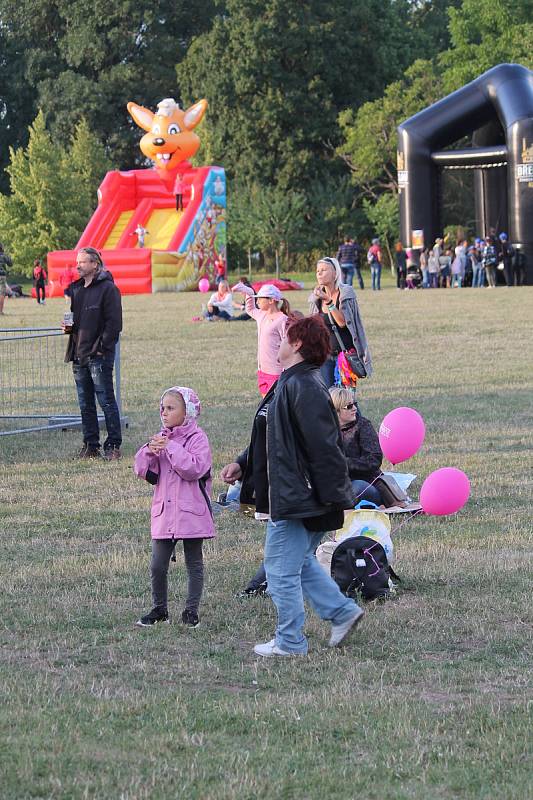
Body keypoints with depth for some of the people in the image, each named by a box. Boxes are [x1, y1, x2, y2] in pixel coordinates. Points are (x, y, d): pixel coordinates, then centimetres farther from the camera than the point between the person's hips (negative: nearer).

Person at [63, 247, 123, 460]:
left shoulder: (108, 289, -8)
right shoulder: (75, 289, 15)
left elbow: (113, 322, -11)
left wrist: (102, 348, -16)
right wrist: (67, 326, 3)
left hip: (99, 355, -8)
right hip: (79, 355, 8)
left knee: (107, 401, -5)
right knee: (85, 404, 10)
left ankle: (113, 445, -1)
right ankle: (90, 445, 15)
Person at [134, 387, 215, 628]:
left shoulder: (197, 438, -8)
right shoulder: (161, 438, 10)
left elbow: (194, 469, -22)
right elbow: (142, 470, 6)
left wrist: (171, 448, -22)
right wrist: (149, 451, -13)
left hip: (191, 512, -5)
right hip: (164, 511, 5)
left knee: (194, 563, 7)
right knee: (158, 565, 3)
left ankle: (191, 610, 14)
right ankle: (159, 609, 17)